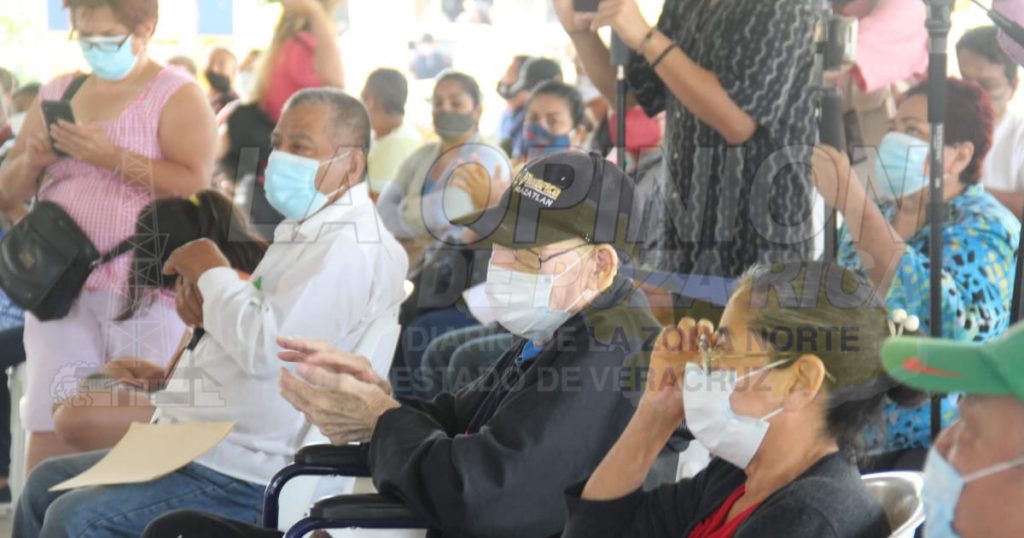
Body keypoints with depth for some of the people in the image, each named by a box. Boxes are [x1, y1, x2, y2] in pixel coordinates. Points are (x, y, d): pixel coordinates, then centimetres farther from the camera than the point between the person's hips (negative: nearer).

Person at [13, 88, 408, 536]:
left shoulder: (348, 247, -18)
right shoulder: (309, 228, 16)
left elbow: (266, 348, -28)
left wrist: (212, 272, -12)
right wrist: (207, 306, 1)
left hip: (242, 477, -11)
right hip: (195, 444, 11)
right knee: (46, 484, 15)